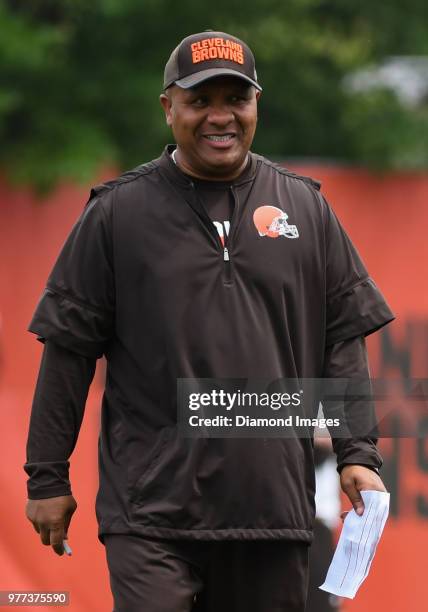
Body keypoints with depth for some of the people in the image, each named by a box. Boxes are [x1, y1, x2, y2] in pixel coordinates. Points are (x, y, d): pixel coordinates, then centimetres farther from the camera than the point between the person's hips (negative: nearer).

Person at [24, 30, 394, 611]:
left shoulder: (306, 206, 12)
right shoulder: (117, 212, 4)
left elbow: (343, 341, 13)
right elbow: (69, 351, 5)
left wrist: (357, 454, 3)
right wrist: (48, 479, 3)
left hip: (273, 507, 3)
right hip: (152, 513, -3)